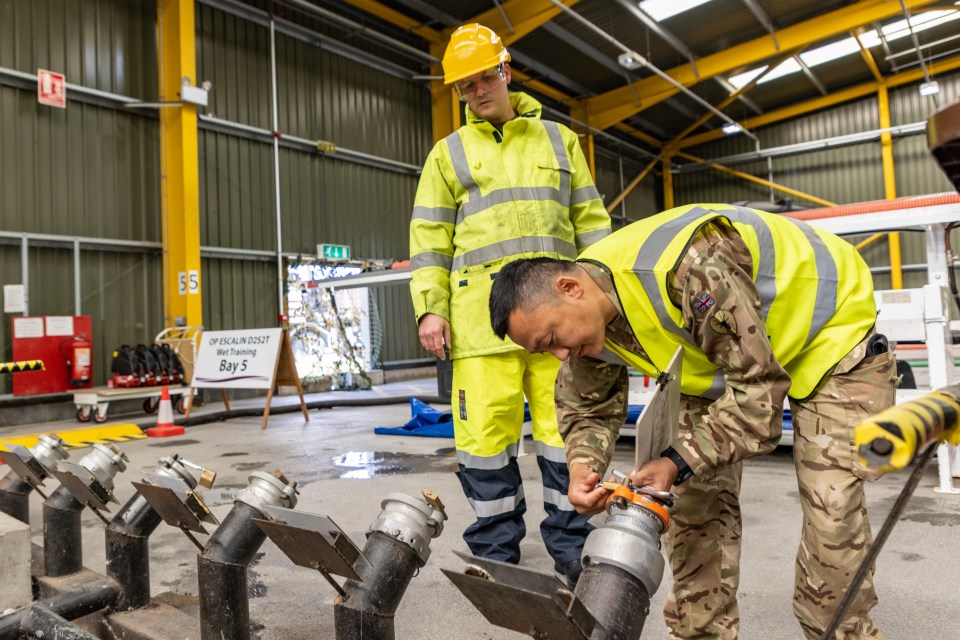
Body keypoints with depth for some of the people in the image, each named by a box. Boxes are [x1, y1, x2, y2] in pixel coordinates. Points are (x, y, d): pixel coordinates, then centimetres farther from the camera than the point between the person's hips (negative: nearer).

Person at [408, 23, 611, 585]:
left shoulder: (558, 139, 20)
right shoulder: (449, 153, 17)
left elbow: (591, 222, 17)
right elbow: (429, 236, 10)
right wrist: (430, 307, -2)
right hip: (481, 313, 0)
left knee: (565, 428, 1)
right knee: (487, 433, -3)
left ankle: (570, 548, 17)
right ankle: (497, 553, 14)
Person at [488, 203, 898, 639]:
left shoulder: (691, 266, -41)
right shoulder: (588, 313, -15)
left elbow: (759, 386, -33)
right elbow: (587, 406, -2)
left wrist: (676, 462, -34)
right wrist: (582, 466, -22)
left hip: (830, 325, -6)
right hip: (718, 349, 6)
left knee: (830, 505, -14)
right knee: (694, 494, -3)